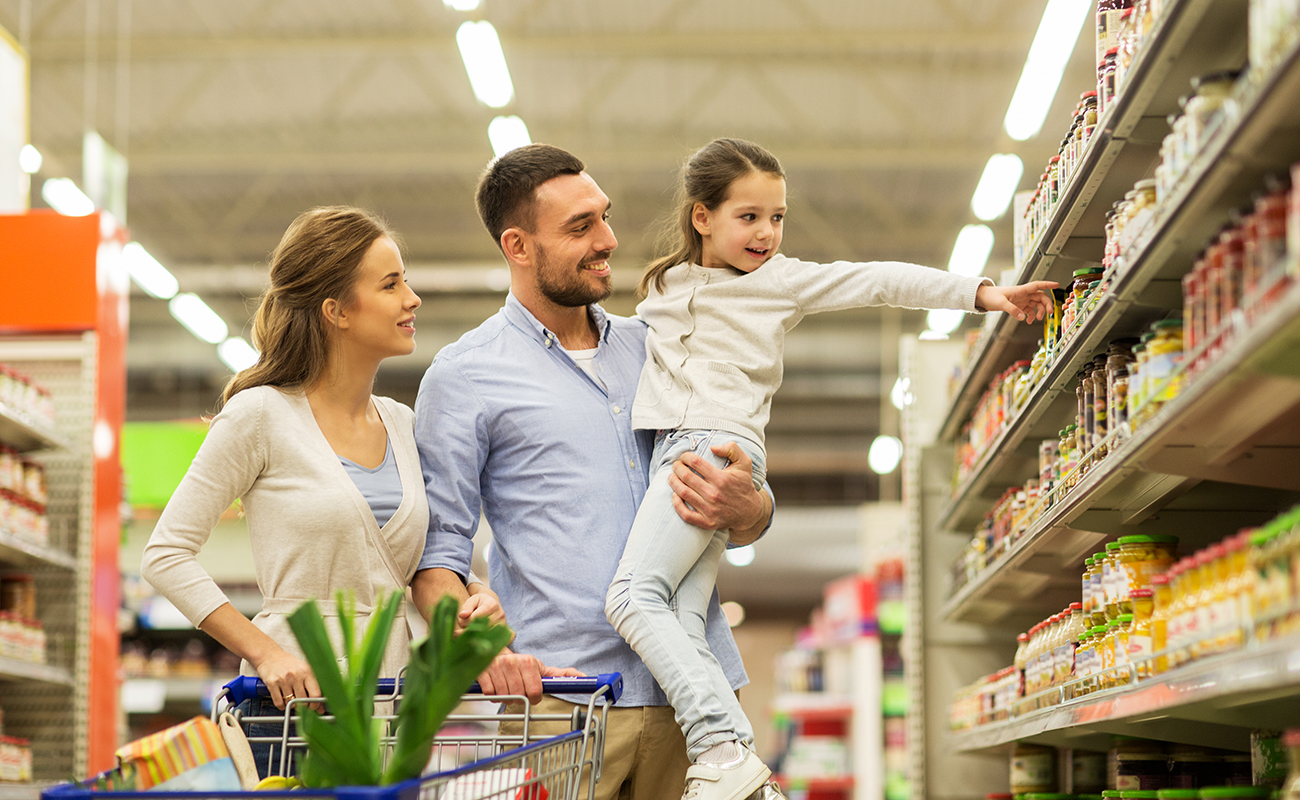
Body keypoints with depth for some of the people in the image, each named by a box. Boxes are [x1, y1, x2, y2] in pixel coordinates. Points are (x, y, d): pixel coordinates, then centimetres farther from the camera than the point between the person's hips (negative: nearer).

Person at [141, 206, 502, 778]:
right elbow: (167, 554, -7)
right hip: (294, 704, -5)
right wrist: (265, 653, -16)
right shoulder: (261, 415, -5)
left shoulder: (404, 425, 12)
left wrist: (476, 597, -2)